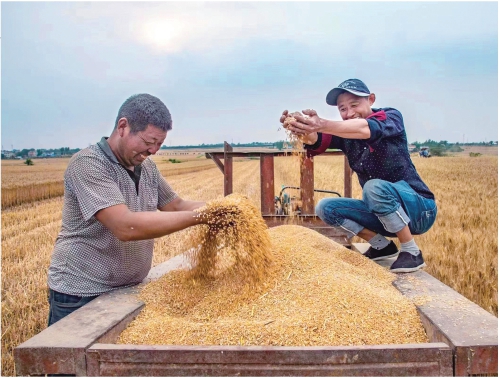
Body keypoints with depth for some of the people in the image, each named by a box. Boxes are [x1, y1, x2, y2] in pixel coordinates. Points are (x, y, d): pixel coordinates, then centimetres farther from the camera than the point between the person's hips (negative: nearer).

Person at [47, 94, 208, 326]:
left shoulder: (147, 167, 2)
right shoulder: (87, 164, -20)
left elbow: (176, 206, 11)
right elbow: (126, 227, -31)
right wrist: (198, 216, -29)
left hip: (129, 289, 7)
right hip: (81, 295, -6)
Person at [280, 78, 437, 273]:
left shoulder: (391, 117, -13)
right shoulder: (344, 133, 0)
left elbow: (365, 129, -38)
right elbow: (315, 141, -22)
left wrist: (322, 124, -54)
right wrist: (301, 129, -46)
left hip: (419, 209, -6)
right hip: (383, 214, 6)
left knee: (375, 187, -33)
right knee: (325, 207, -6)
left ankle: (412, 252, -15)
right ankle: (382, 246, 4)